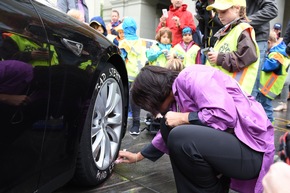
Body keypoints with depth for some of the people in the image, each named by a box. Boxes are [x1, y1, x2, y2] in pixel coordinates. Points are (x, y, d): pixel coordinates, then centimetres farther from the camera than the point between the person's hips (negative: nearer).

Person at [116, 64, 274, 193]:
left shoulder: (190, 76, -16)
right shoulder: (176, 96, 11)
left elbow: (226, 115, -26)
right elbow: (169, 134, 24)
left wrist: (183, 118, -14)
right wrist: (139, 156, 31)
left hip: (251, 149, -9)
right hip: (227, 142, 9)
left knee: (181, 138, -27)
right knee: (168, 128, 6)